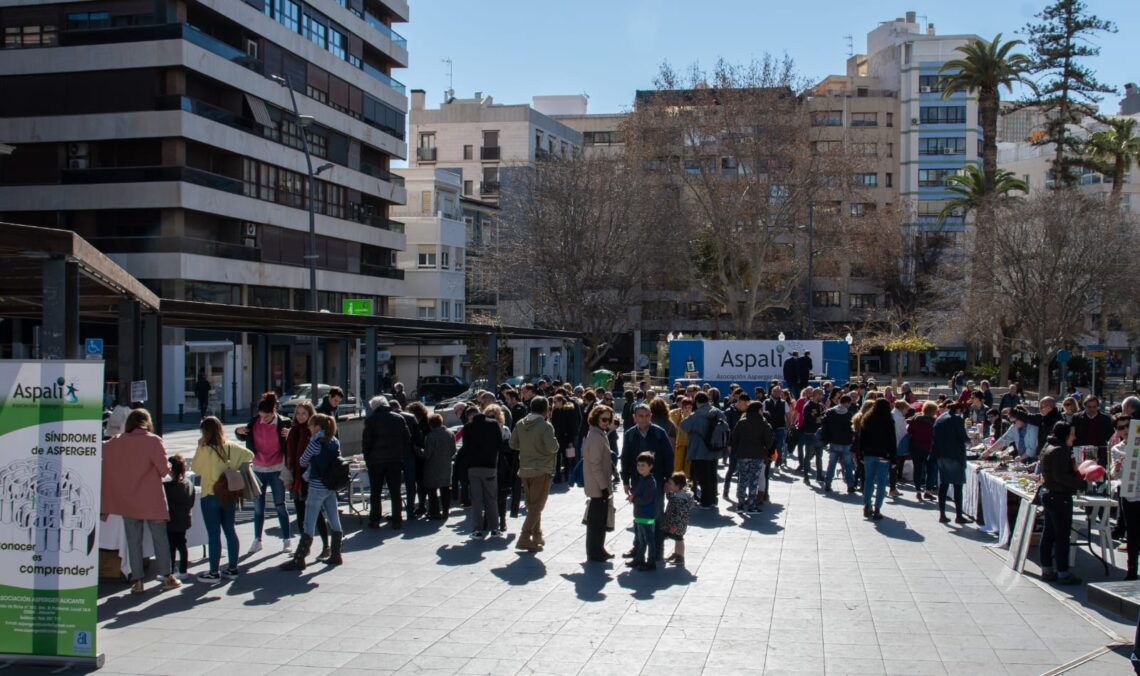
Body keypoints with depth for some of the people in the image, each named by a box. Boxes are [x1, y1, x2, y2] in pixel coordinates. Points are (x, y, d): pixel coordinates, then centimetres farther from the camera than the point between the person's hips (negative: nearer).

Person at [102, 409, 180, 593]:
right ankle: (166, 577, 12)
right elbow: (164, 470, -11)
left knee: (133, 540, 8)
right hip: (152, 500, -2)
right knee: (160, 538, 9)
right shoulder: (154, 441, -10)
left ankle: (137, 580, 8)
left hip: (127, 499, 2)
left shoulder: (115, 443, -1)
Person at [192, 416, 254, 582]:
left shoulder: (204, 450, -16)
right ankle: (232, 569, 18)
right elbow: (249, 455, 6)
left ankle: (214, 572, 7)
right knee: (230, 530, 12)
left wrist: (199, 447, -3)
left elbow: (196, 468, -4)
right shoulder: (230, 447, -1)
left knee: (213, 534, 0)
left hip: (210, 496, -5)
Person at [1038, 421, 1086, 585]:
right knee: (1062, 535, -5)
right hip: (1059, 497, -10)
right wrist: (1082, 484, -18)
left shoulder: (1049, 447, 14)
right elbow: (1061, 476, -23)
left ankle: (1047, 570, 19)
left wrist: (1076, 473, 6)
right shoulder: (1059, 451, -18)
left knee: (1049, 533, 13)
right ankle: (1063, 573, -1)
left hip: (1048, 493, 10)